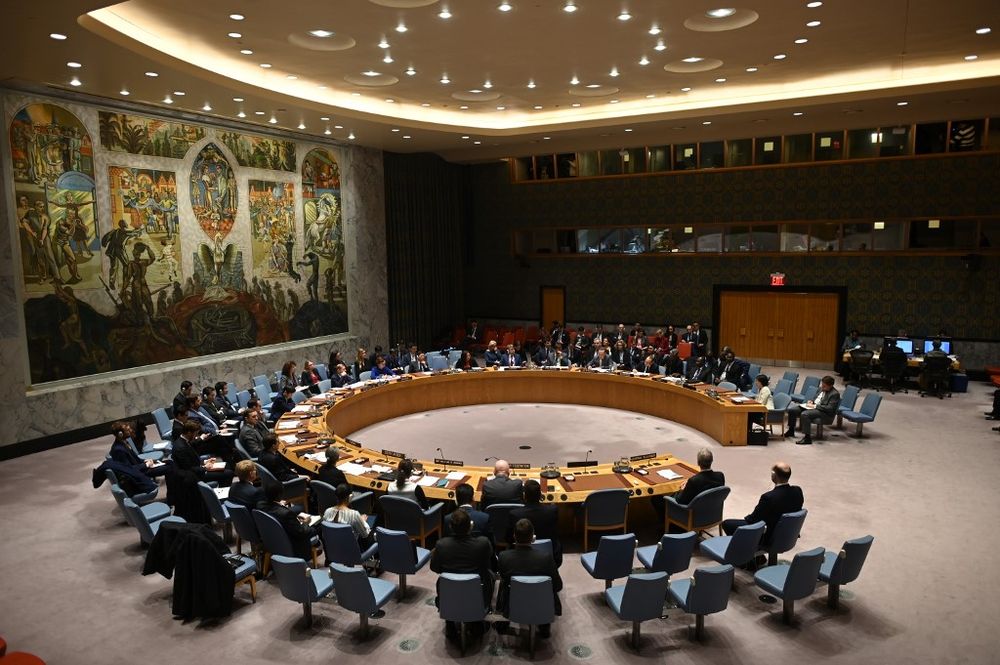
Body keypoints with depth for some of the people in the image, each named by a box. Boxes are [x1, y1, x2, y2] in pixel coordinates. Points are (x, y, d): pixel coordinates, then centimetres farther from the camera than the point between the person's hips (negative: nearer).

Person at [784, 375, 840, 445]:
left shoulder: (835, 394, -13)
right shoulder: (822, 389, 12)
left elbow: (830, 408, -21)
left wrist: (815, 406, -21)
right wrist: (811, 401, 4)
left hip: (825, 413, -9)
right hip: (813, 407, 9)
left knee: (804, 414, -35)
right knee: (792, 409, -3)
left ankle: (807, 438, -27)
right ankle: (791, 431, 12)